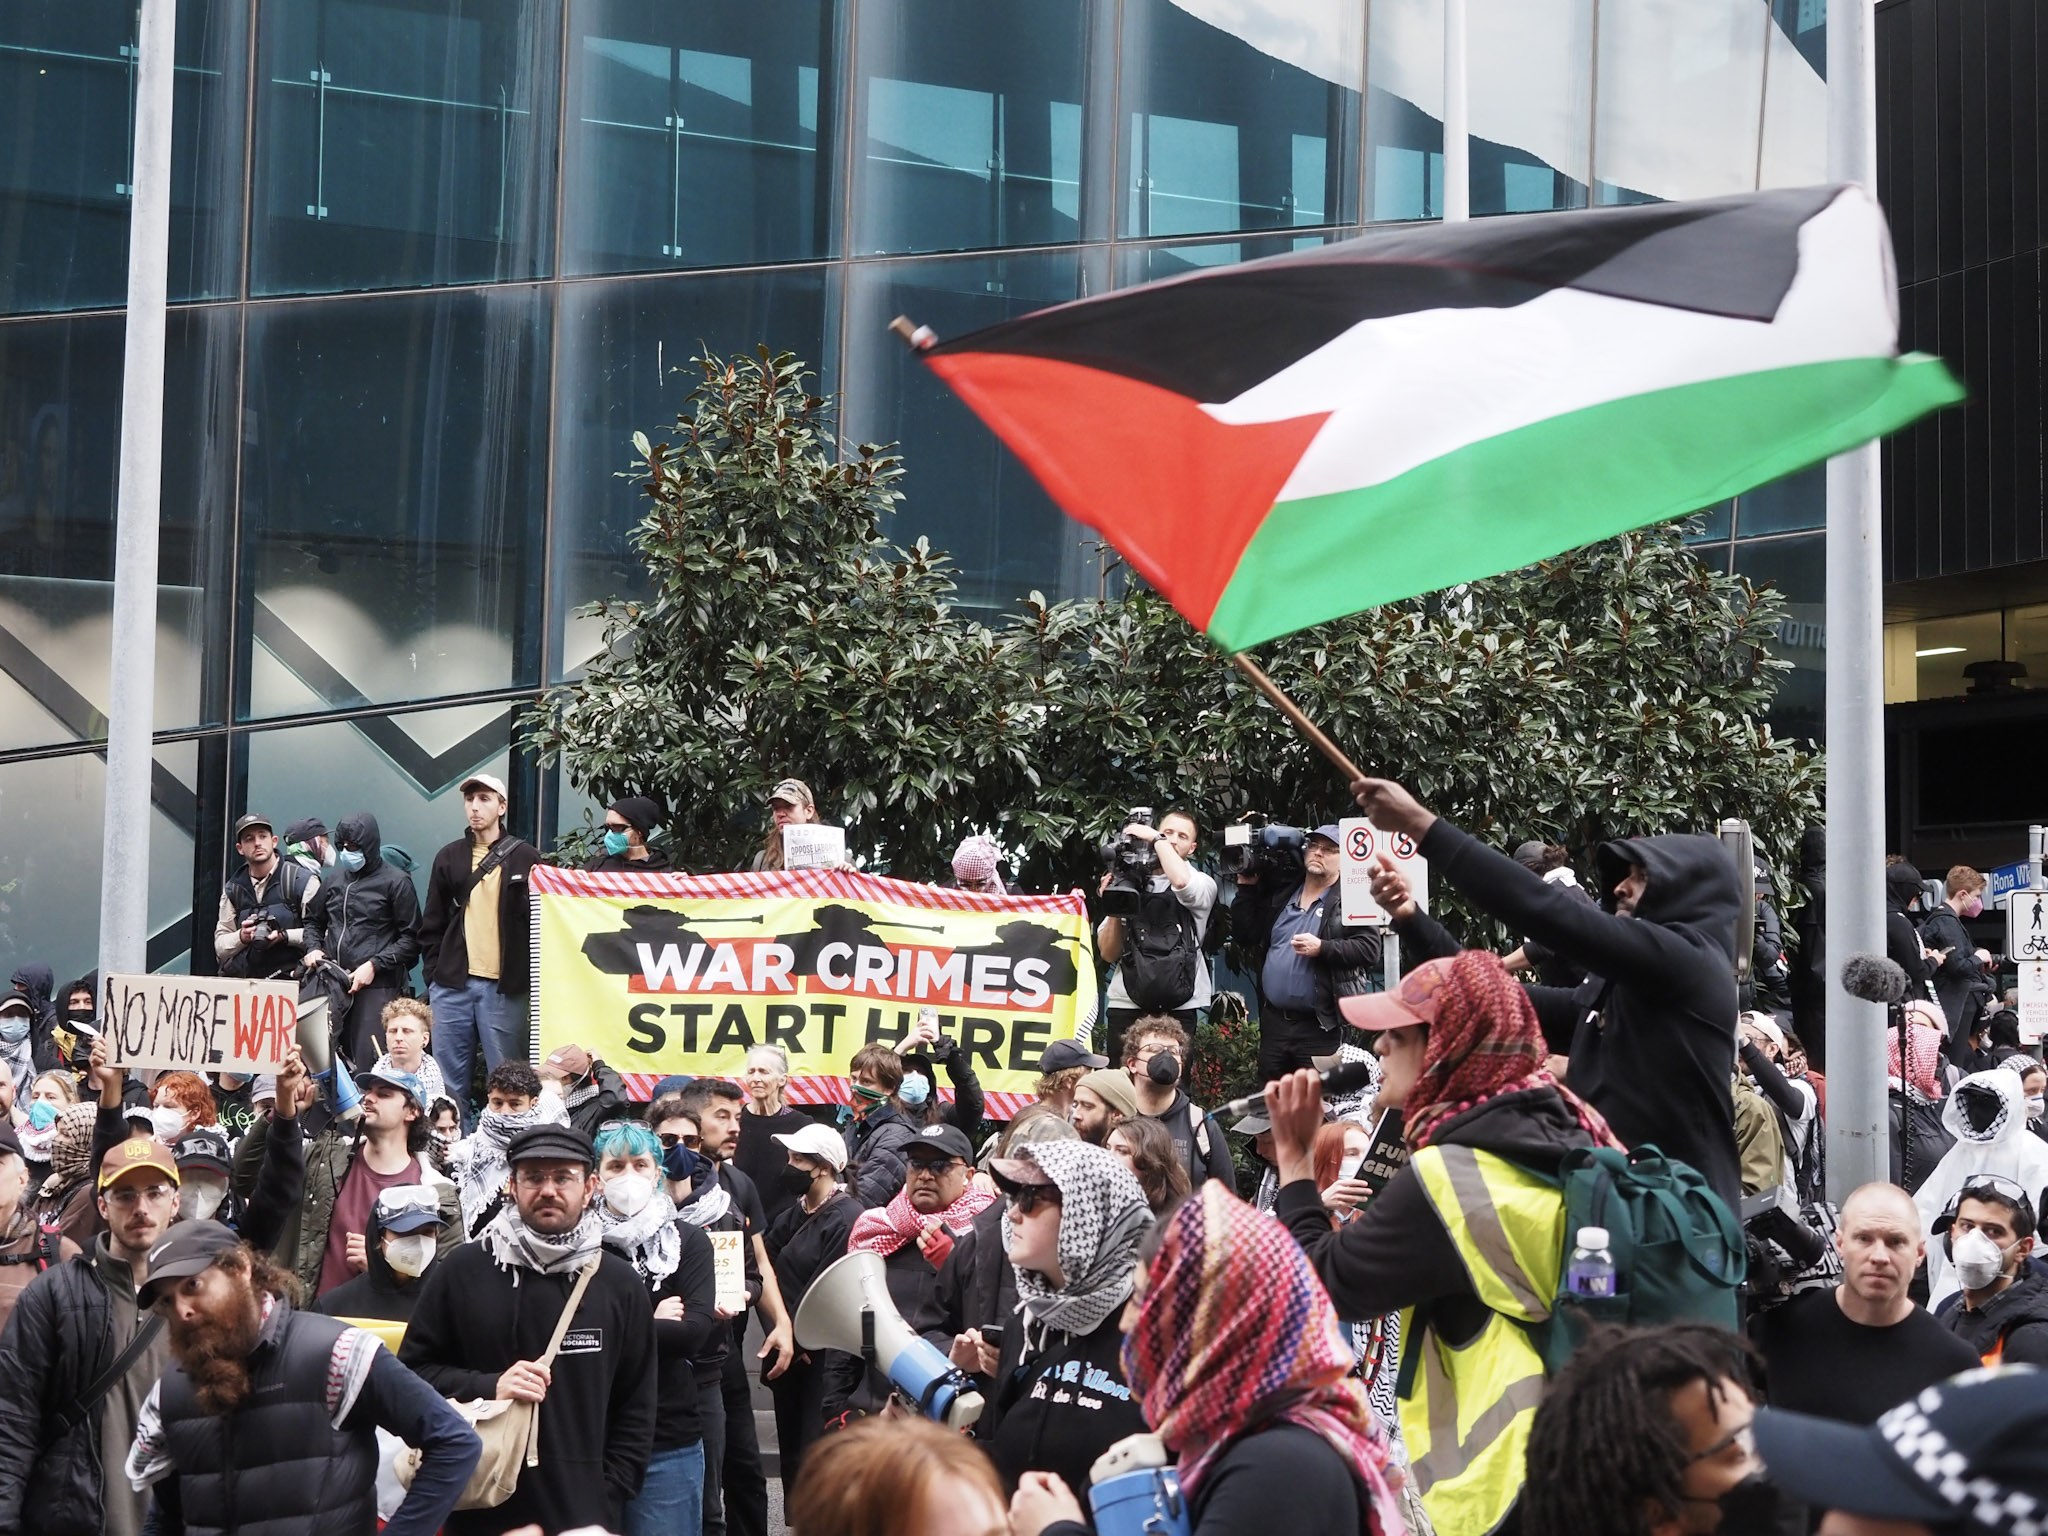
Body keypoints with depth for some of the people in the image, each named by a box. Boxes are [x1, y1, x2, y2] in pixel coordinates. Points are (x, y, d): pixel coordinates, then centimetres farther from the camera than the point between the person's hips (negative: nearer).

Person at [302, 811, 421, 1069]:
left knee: (367, 1060, -12)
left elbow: (411, 939, -3)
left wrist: (374, 965, -11)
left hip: (377, 985, -5)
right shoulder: (336, 880, 17)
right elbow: (314, 922, 31)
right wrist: (313, 948, 10)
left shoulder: (395, 882, 0)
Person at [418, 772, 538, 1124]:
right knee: (450, 1082, 4)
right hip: (452, 985, 3)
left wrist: (527, 978, -3)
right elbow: (431, 924, 15)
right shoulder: (449, 857, 12)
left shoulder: (525, 858, 4)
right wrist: (433, 973, 6)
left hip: (505, 988, -3)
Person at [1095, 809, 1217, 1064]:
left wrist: (1156, 838, -7)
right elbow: (1109, 954, 10)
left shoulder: (1203, 883, 8)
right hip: (1125, 1004, 2)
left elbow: (1181, 881, -20)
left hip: (1177, 1007, -2)